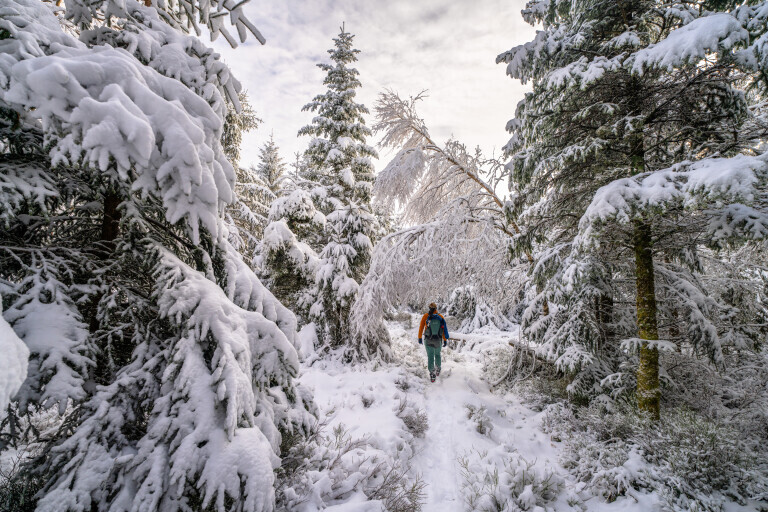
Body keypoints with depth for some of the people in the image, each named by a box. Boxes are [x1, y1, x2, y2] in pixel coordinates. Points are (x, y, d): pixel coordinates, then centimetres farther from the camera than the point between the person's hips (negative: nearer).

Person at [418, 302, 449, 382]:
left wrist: (420, 338, 6)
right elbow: (444, 329, -4)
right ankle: (437, 370, 37)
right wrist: (445, 340, 5)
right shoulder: (441, 317, -7)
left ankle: (432, 374, -3)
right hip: (438, 340, 2)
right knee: (437, 354, 24)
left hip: (428, 340, -1)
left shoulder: (425, 316, -9)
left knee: (430, 357, 4)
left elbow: (421, 328, -5)